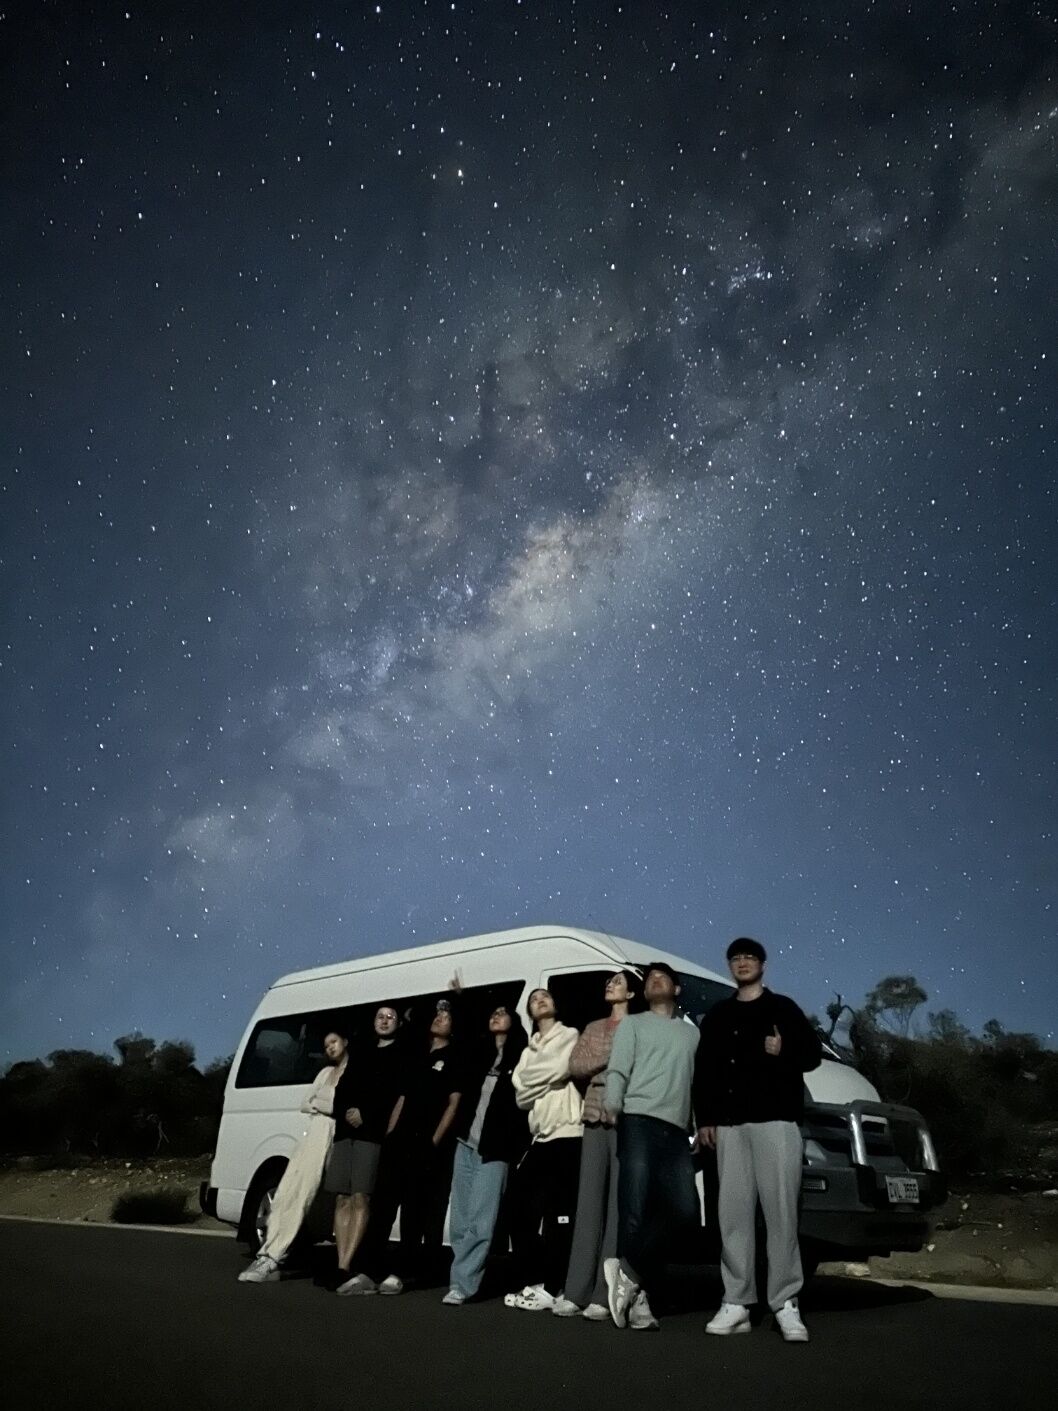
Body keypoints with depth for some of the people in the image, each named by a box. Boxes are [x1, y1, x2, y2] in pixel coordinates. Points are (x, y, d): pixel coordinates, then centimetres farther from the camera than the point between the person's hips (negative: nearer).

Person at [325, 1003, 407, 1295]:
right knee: (342, 1198, 0)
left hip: (373, 1133, -5)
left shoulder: (402, 1056, 9)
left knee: (360, 1199, -11)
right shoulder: (360, 1055, 24)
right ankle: (343, 1266, 1)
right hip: (345, 1131, 5)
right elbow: (340, 1090, 16)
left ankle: (343, 1268, -13)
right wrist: (346, 1113, -4)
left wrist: (365, 1114, -9)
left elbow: (400, 1096, -2)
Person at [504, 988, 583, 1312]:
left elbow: (559, 1068, -14)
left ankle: (551, 1288, -2)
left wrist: (530, 1080, 2)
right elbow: (521, 1097, 10)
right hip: (540, 1137, 7)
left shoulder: (570, 1036, 6)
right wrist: (544, 1080, -5)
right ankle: (539, 1281, 15)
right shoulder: (529, 1050, 22)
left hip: (568, 1134, -7)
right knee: (523, 1211, 5)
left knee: (559, 1214, -8)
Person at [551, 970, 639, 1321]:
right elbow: (575, 1066, 8)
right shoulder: (593, 1028, 19)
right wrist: (608, 1057, -5)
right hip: (595, 1118, 5)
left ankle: (604, 1295, -2)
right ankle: (576, 1291, 5)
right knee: (589, 1204, 4)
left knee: (618, 1205, -5)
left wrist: (598, 1064, -13)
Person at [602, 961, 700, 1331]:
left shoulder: (692, 1033, 24)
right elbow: (617, 1072, 2)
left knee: (685, 1210, -8)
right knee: (635, 1210, -8)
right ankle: (637, 1293, 0)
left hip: (676, 1131, 4)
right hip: (640, 1123, -4)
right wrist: (611, 1110, -13)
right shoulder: (632, 1024, 13)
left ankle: (629, 1274, 0)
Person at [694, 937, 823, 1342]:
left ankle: (785, 1304, -1)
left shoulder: (782, 1008, 10)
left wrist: (784, 1052, -15)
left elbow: (813, 1054, 5)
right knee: (734, 1213, 1)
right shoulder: (717, 1016, 18)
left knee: (781, 1212, -6)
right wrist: (705, 1118, 8)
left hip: (776, 1120, -3)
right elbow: (704, 1071, 17)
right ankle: (736, 1303, 6)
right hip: (730, 1124, 3)